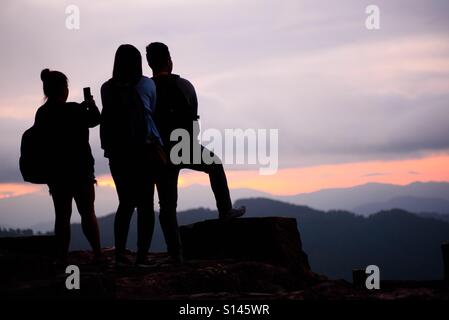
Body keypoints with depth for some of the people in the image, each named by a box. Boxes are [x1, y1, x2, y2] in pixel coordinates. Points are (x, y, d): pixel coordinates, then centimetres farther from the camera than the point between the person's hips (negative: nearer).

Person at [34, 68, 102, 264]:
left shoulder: (42, 113, 2)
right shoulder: (72, 110, -14)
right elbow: (94, 119, -2)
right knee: (87, 212, 4)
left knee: (62, 215, 6)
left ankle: (62, 259, 2)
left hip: (54, 172, 5)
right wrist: (91, 105, 17)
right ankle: (97, 254, 3)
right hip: (78, 170, -5)